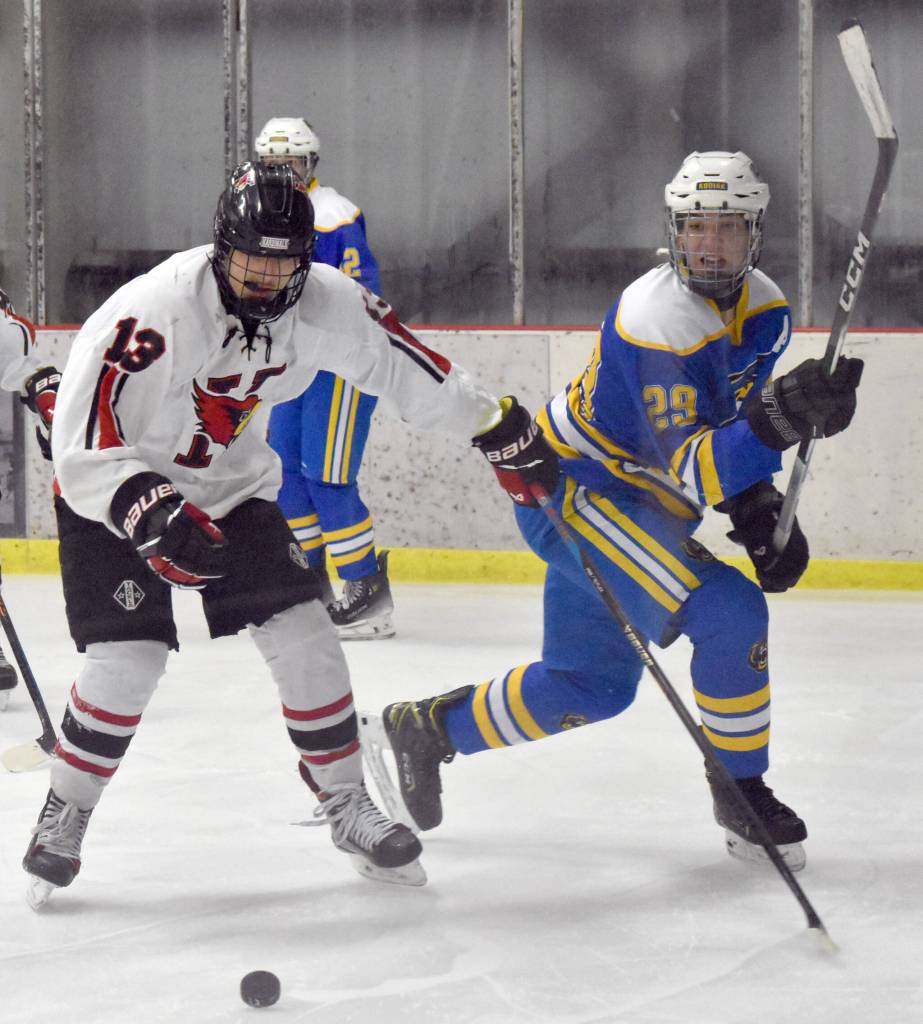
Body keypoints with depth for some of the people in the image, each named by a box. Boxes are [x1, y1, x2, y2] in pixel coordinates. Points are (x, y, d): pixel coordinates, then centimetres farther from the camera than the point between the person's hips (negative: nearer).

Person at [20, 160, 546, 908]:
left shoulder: (326, 305, -15)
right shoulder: (151, 313, -32)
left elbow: (397, 361, 4)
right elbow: (84, 447, -31)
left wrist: (492, 420, 11)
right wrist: (151, 514, -45)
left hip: (233, 488, 5)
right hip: (111, 497, -5)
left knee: (305, 637, -5)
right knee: (128, 659, -17)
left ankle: (347, 807, 12)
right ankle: (63, 820, 4)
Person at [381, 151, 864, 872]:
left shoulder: (765, 310, -1)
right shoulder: (660, 323, -29)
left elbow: (731, 425, 12)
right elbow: (689, 469, -32)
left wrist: (761, 511, -3)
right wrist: (778, 420, -47)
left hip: (628, 500, 10)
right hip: (573, 489, -10)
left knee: (591, 686, 17)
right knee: (728, 613, -23)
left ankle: (429, 728, 33)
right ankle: (740, 790, -6)